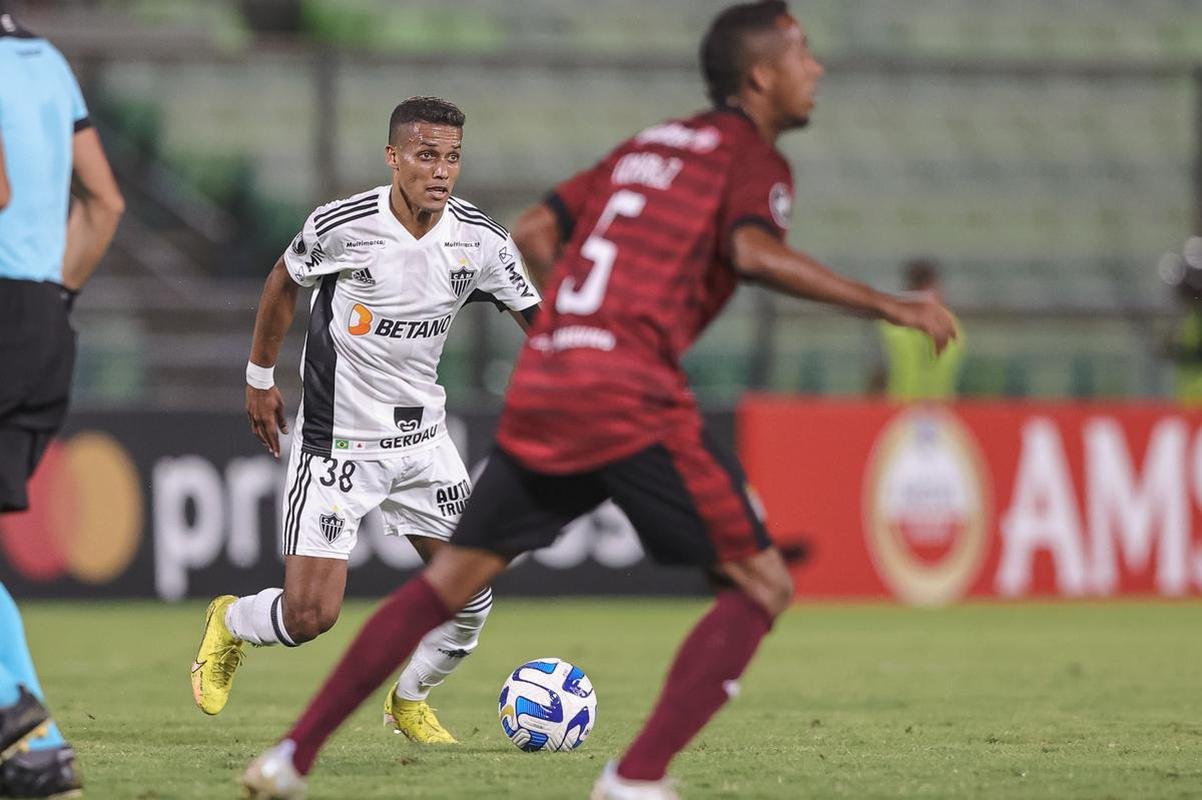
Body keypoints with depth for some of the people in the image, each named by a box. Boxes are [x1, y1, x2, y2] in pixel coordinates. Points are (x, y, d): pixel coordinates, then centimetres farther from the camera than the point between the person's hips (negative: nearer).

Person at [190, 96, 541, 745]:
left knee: (472, 593, -2)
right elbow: (284, 282, 3)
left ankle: (409, 702, 27)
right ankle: (230, 624, 25)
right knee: (310, 615, -11)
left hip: (422, 436, 4)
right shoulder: (342, 225, -16)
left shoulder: (478, 239, -8)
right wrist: (259, 377, 11)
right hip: (337, 442, -4)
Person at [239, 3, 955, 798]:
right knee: (762, 586, 0)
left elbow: (533, 232, 23)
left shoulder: (651, 144, 24)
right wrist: (888, 306, -18)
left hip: (539, 394, 8)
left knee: (451, 579, 18)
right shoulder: (752, 157, 1)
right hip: (634, 401, -8)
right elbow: (754, 252, -20)